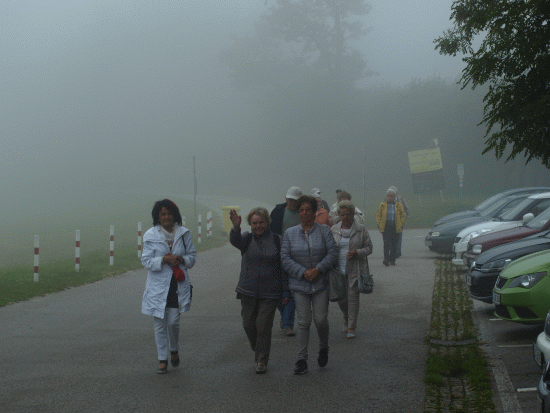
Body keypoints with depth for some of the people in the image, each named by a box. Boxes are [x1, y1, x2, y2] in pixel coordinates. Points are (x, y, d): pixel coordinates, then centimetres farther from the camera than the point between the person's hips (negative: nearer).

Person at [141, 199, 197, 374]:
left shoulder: (183, 233, 4)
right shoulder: (150, 235, -1)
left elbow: (192, 256, 9)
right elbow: (146, 261, -4)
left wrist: (181, 259, -12)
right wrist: (164, 259, -19)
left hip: (178, 285, 0)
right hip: (158, 285, 0)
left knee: (173, 322, -4)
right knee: (160, 324, 4)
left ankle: (174, 350, 25)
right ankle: (162, 359, 17)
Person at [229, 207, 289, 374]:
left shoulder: (276, 240, 2)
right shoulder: (247, 239, 4)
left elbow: (283, 266, 4)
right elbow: (235, 241, -21)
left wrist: (285, 291, 1)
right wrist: (236, 227, -43)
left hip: (269, 292, -2)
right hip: (248, 291, 2)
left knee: (263, 326, -4)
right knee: (248, 324, 7)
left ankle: (262, 361, 8)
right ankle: (258, 351, 32)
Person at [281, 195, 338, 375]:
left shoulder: (324, 231, 2)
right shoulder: (290, 233, 4)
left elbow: (333, 253, -4)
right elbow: (285, 258, -2)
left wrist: (317, 269, -15)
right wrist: (303, 272, -12)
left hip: (320, 283, 0)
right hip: (299, 284, 0)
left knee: (320, 320, -4)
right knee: (303, 322, -3)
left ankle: (324, 348, 25)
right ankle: (301, 360, 2)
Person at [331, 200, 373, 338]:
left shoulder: (361, 230, 0)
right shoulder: (334, 230, 6)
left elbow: (369, 247, 1)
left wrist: (357, 253, -17)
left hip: (355, 270, -2)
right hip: (338, 270, 2)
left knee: (353, 297, -4)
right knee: (340, 297, 3)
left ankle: (351, 327, 6)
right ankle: (347, 317, 35)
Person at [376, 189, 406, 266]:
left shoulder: (398, 205, 9)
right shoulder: (382, 205, 8)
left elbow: (403, 216, 13)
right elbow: (378, 215, 11)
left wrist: (400, 224, 2)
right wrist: (379, 224, 0)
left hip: (395, 228, 1)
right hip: (385, 227, -1)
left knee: (394, 244, 5)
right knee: (386, 243, -12)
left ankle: (392, 260, 15)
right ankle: (386, 259, -18)